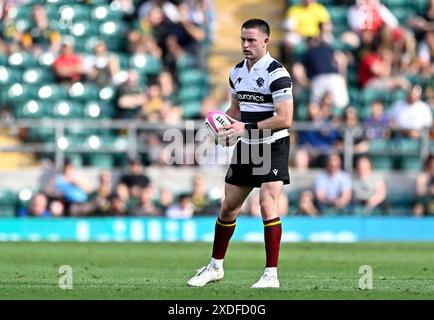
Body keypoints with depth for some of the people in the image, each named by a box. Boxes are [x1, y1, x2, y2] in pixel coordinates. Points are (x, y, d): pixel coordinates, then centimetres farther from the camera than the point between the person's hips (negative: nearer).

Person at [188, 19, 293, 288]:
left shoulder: (276, 73, -16)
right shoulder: (237, 72, 8)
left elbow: (285, 119, -22)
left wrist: (246, 128, -25)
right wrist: (226, 124, 2)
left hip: (273, 146, -7)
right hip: (245, 146, 7)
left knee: (268, 205, -18)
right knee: (228, 207, 11)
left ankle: (271, 274, -13)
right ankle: (216, 266, 27)